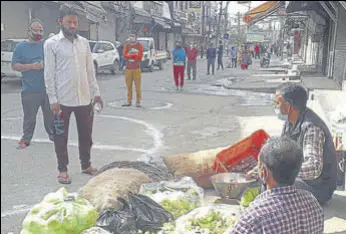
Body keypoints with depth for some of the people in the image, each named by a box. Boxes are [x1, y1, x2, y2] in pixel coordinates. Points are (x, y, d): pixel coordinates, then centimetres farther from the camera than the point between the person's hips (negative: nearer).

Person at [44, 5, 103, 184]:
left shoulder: (84, 42, 9)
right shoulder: (51, 43, -5)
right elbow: (49, 74, -7)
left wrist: (96, 92, 8)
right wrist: (53, 99, -12)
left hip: (84, 98, 4)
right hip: (63, 99, -4)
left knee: (86, 135, 13)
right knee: (61, 137, 7)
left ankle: (86, 165, 29)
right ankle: (63, 170, 20)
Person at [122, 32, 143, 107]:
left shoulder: (139, 45, 3)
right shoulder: (126, 45, 11)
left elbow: (139, 56, -8)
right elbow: (125, 55, -1)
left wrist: (129, 56, -8)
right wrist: (134, 55, -11)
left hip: (136, 68, -3)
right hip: (128, 68, 3)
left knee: (137, 86, -5)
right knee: (129, 86, 6)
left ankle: (138, 102, 0)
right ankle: (129, 101, 15)